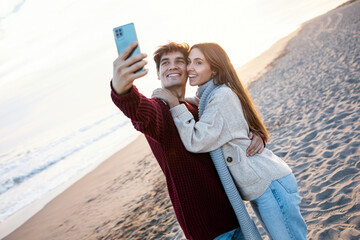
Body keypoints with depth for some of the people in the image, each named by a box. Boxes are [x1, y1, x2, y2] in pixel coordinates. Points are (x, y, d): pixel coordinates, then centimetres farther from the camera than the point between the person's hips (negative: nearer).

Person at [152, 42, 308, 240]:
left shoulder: (223, 96, -18)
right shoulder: (209, 97, 12)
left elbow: (196, 141, -26)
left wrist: (174, 103, -21)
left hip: (271, 184, -10)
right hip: (260, 186, 10)